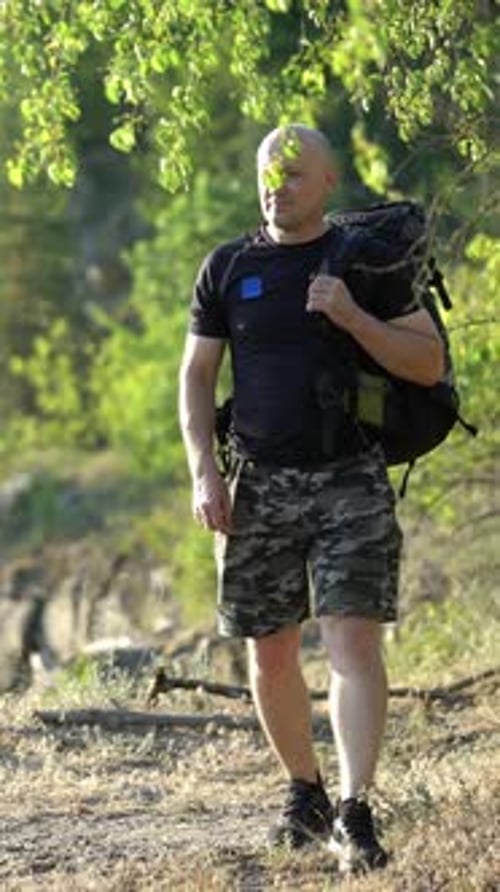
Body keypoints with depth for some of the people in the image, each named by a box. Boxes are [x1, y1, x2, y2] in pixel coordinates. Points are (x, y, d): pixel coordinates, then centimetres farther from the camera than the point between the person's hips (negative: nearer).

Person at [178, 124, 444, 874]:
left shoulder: (365, 261, 2)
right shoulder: (228, 269, 7)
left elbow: (429, 363, -1)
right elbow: (197, 374, 10)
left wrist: (352, 317, -16)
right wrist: (203, 471, -2)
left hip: (350, 478, -3)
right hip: (260, 485, 3)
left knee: (353, 641, -13)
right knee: (270, 654, 8)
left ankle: (354, 815, -18)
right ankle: (304, 794, 26)